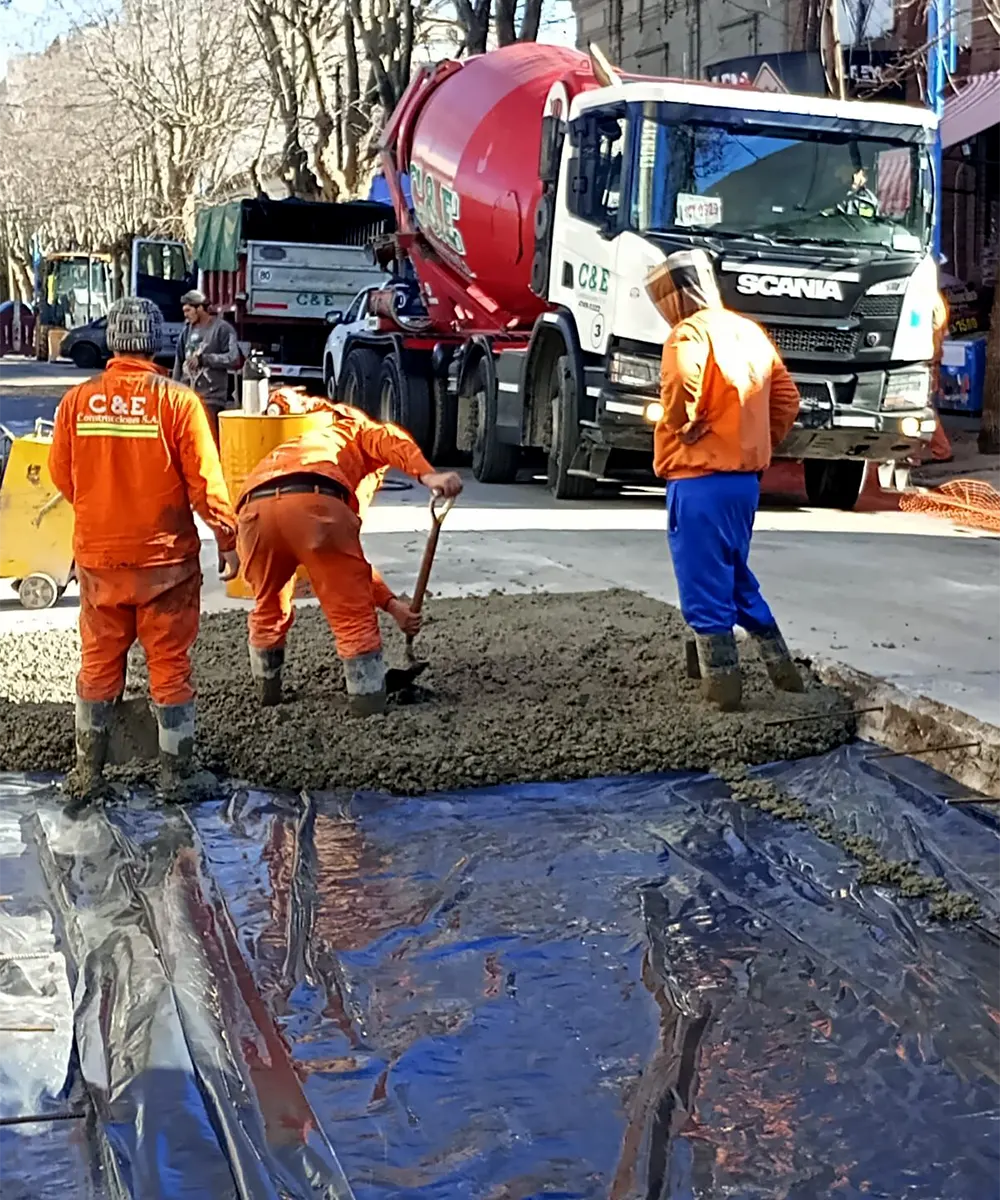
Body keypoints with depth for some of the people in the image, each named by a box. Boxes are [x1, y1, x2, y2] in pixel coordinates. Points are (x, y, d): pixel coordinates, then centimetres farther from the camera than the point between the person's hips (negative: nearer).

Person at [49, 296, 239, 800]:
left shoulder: (78, 400, -6)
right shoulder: (178, 401, -14)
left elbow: (61, 476, 4)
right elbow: (205, 482, -13)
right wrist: (228, 540, 0)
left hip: (98, 556, 3)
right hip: (166, 557, -2)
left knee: (98, 664, 15)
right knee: (171, 666, 10)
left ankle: (88, 774, 24)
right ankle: (174, 775, 18)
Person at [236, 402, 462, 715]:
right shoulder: (354, 429, 34)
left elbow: (344, 561, 42)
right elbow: (389, 440, 6)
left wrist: (389, 603, 40)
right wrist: (427, 475, -9)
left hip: (254, 509, 6)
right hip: (314, 500, -6)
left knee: (268, 606, 29)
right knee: (352, 611, 9)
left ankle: (266, 688, 43)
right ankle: (368, 699, 14)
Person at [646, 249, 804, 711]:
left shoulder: (690, 333, -11)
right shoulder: (751, 332, 14)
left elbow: (683, 391, -30)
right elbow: (786, 399, 15)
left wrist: (680, 432, -14)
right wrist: (760, 444, 16)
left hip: (700, 478, -8)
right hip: (747, 477, 8)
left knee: (704, 586, 0)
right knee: (736, 577, 21)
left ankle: (722, 682, 4)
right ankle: (781, 668, 23)